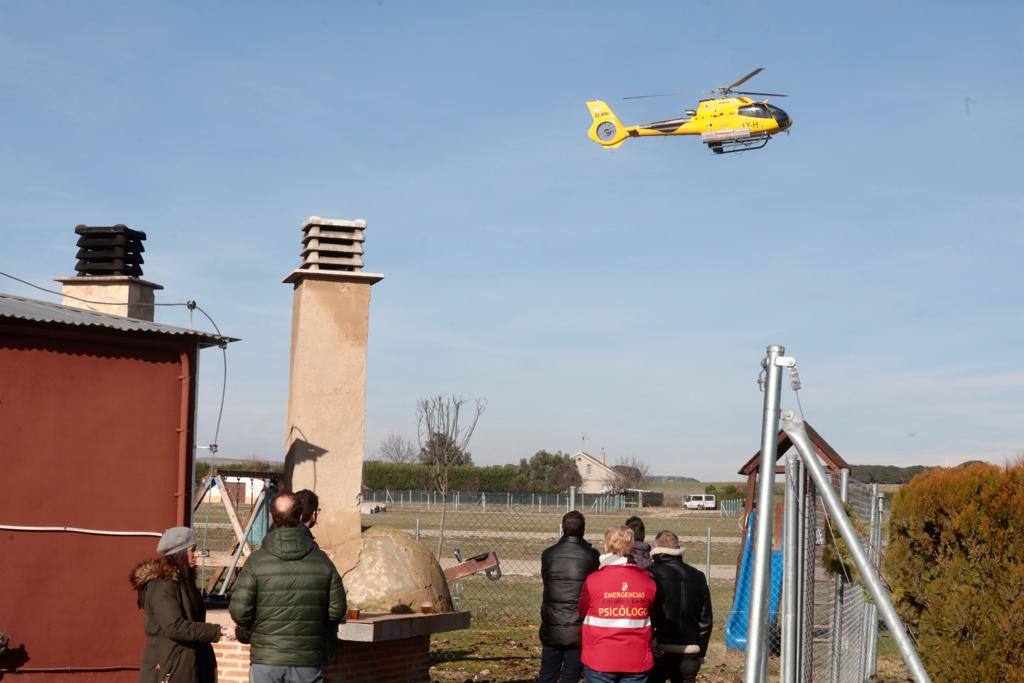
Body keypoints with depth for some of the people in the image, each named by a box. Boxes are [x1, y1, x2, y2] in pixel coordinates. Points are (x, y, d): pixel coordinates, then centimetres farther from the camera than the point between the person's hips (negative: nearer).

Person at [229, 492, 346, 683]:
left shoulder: (256, 561, -7)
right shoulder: (322, 561, -2)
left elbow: (239, 610, -9)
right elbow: (337, 610, 0)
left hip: (265, 661, -1)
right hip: (309, 661, 1)